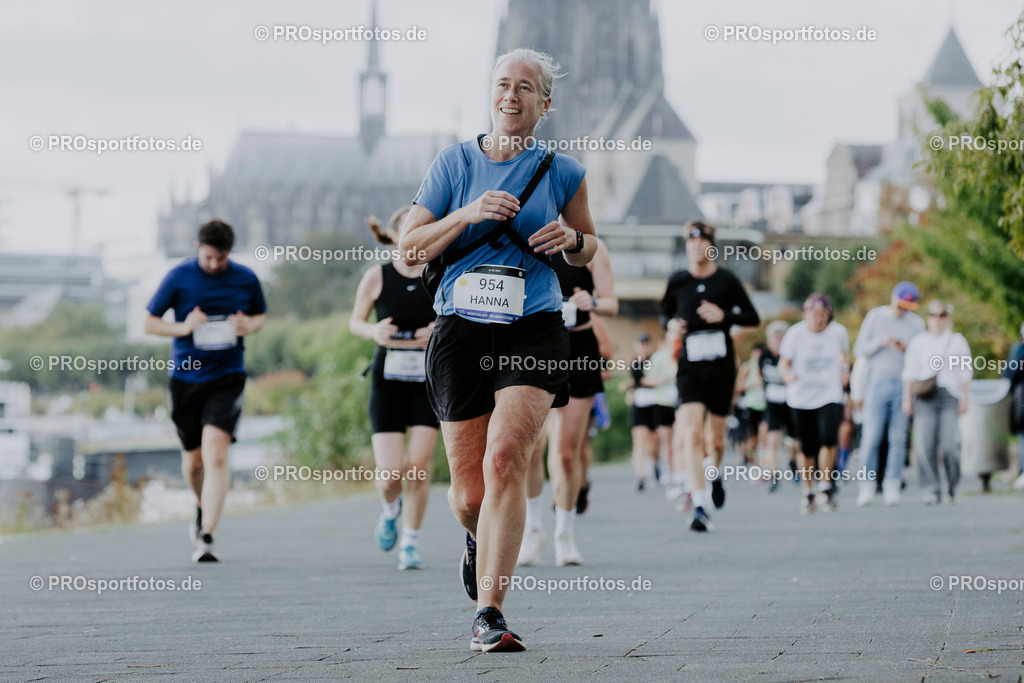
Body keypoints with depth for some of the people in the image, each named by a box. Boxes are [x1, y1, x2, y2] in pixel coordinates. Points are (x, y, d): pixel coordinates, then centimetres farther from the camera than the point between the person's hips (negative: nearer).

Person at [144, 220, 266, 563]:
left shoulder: (246, 279, 1)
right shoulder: (178, 277, -3)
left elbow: (261, 315, 18)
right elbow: (149, 322, 2)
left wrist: (250, 326, -6)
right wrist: (182, 328, -16)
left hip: (227, 377, -1)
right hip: (186, 377, 1)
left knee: (215, 451, -18)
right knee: (193, 459, 11)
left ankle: (206, 536, -19)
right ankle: (203, 509, 43)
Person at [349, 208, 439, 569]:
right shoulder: (377, 276, 0)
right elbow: (355, 321, 8)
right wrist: (373, 331, -14)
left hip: (429, 380, 1)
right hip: (387, 380, 0)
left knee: (418, 466, -8)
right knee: (389, 473, -7)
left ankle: (410, 541, 9)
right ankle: (390, 508, 29)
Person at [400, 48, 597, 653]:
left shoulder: (563, 172, 7)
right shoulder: (455, 164, 6)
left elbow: (587, 249, 21)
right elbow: (410, 250, 3)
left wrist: (570, 239, -3)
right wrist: (468, 215, -12)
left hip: (535, 330, -1)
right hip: (462, 330, 1)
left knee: (505, 460, -22)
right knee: (469, 495, 4)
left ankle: (489, 614, -20)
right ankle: (480, 538, 43)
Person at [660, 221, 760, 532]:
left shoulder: (727, 281, 0)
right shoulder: (677, 281, 5)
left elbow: (752, 317, 5)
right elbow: (665, 312, 20)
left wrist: (724, 314, -12)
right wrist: (670, 323, -3)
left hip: (721, 365, 0)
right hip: (690, 366, 0)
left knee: (716, 440, 9)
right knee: (692, 435, -17)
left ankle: (716, 474, 44)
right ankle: (700, 506, -19)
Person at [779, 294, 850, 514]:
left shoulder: (838, 332, 0)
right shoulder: (795, 333, -5)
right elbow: (784, 363, 1)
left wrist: (845, 369, 1)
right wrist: (788, 375, -20)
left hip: (830, 395, 0)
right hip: (801, 398, 0)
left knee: (828, 439, -20)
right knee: (807, 448, 3)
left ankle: (825, 487, -4)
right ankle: (807, 492, 23)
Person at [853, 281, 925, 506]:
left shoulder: (917, 323, 8)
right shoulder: (875, 317, 3)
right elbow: (860, 350, 1)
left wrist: (908, 350, -12)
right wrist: (880, 342, -17)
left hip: (904, 384, 1)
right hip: (878, 383, -1)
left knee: (898, 438, -2)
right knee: (871, 437, -6)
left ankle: (892, 488, 1)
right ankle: (867, 487, 0)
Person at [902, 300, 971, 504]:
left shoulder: (957, 340, 13)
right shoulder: (917, 342, 13)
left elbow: (965, 373, 12)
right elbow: (910, 372, 10)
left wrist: (964, 399, 4)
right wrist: (907, 399, 2)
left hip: (950, 395, -1)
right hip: (925, 397, 1)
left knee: (950, 445, -11)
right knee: (924, 445, -10)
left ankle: (953, 487, 8)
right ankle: (930, 490, -7)